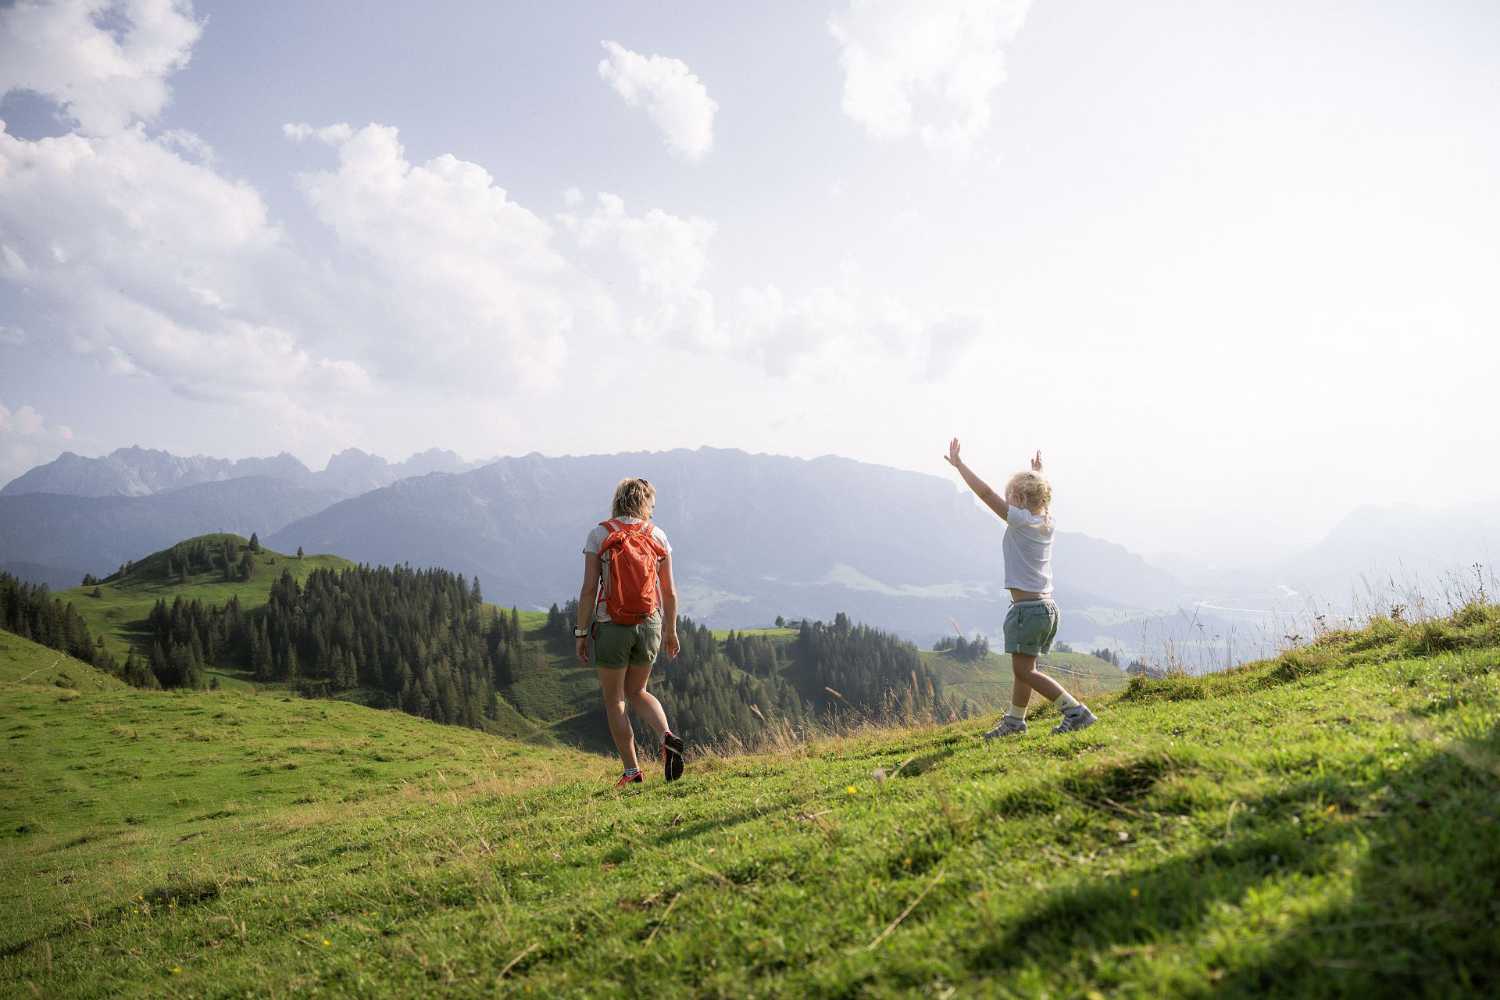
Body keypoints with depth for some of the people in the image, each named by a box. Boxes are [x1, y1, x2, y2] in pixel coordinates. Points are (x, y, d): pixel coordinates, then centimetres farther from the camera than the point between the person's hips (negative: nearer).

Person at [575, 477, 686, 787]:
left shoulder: (599, 535, -5)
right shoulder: (657, 536, 2)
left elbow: (589, 589, -10)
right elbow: (669, 592, 3)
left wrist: (581, 632, -3)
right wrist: (670, 631, 15)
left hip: (612, 626, -3)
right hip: (650, 624, 3)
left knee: (614, 700, 11)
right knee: (637, 692, 22)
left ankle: (632, 771, 11)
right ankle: (667, 737, -3)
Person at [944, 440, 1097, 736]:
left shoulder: (1020, 520, -12)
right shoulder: (1047, 521, 9)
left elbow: (986, 493, -13)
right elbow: (1041, 495, 32)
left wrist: (958, 464, -6)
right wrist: (1038, 473, 47)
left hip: (1027, 607, -9)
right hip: (1048, 607, 9)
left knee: (1024, 670, -5)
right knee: (1023, 667, 18)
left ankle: (1077, 712, -9)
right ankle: (1014, 721, 29)